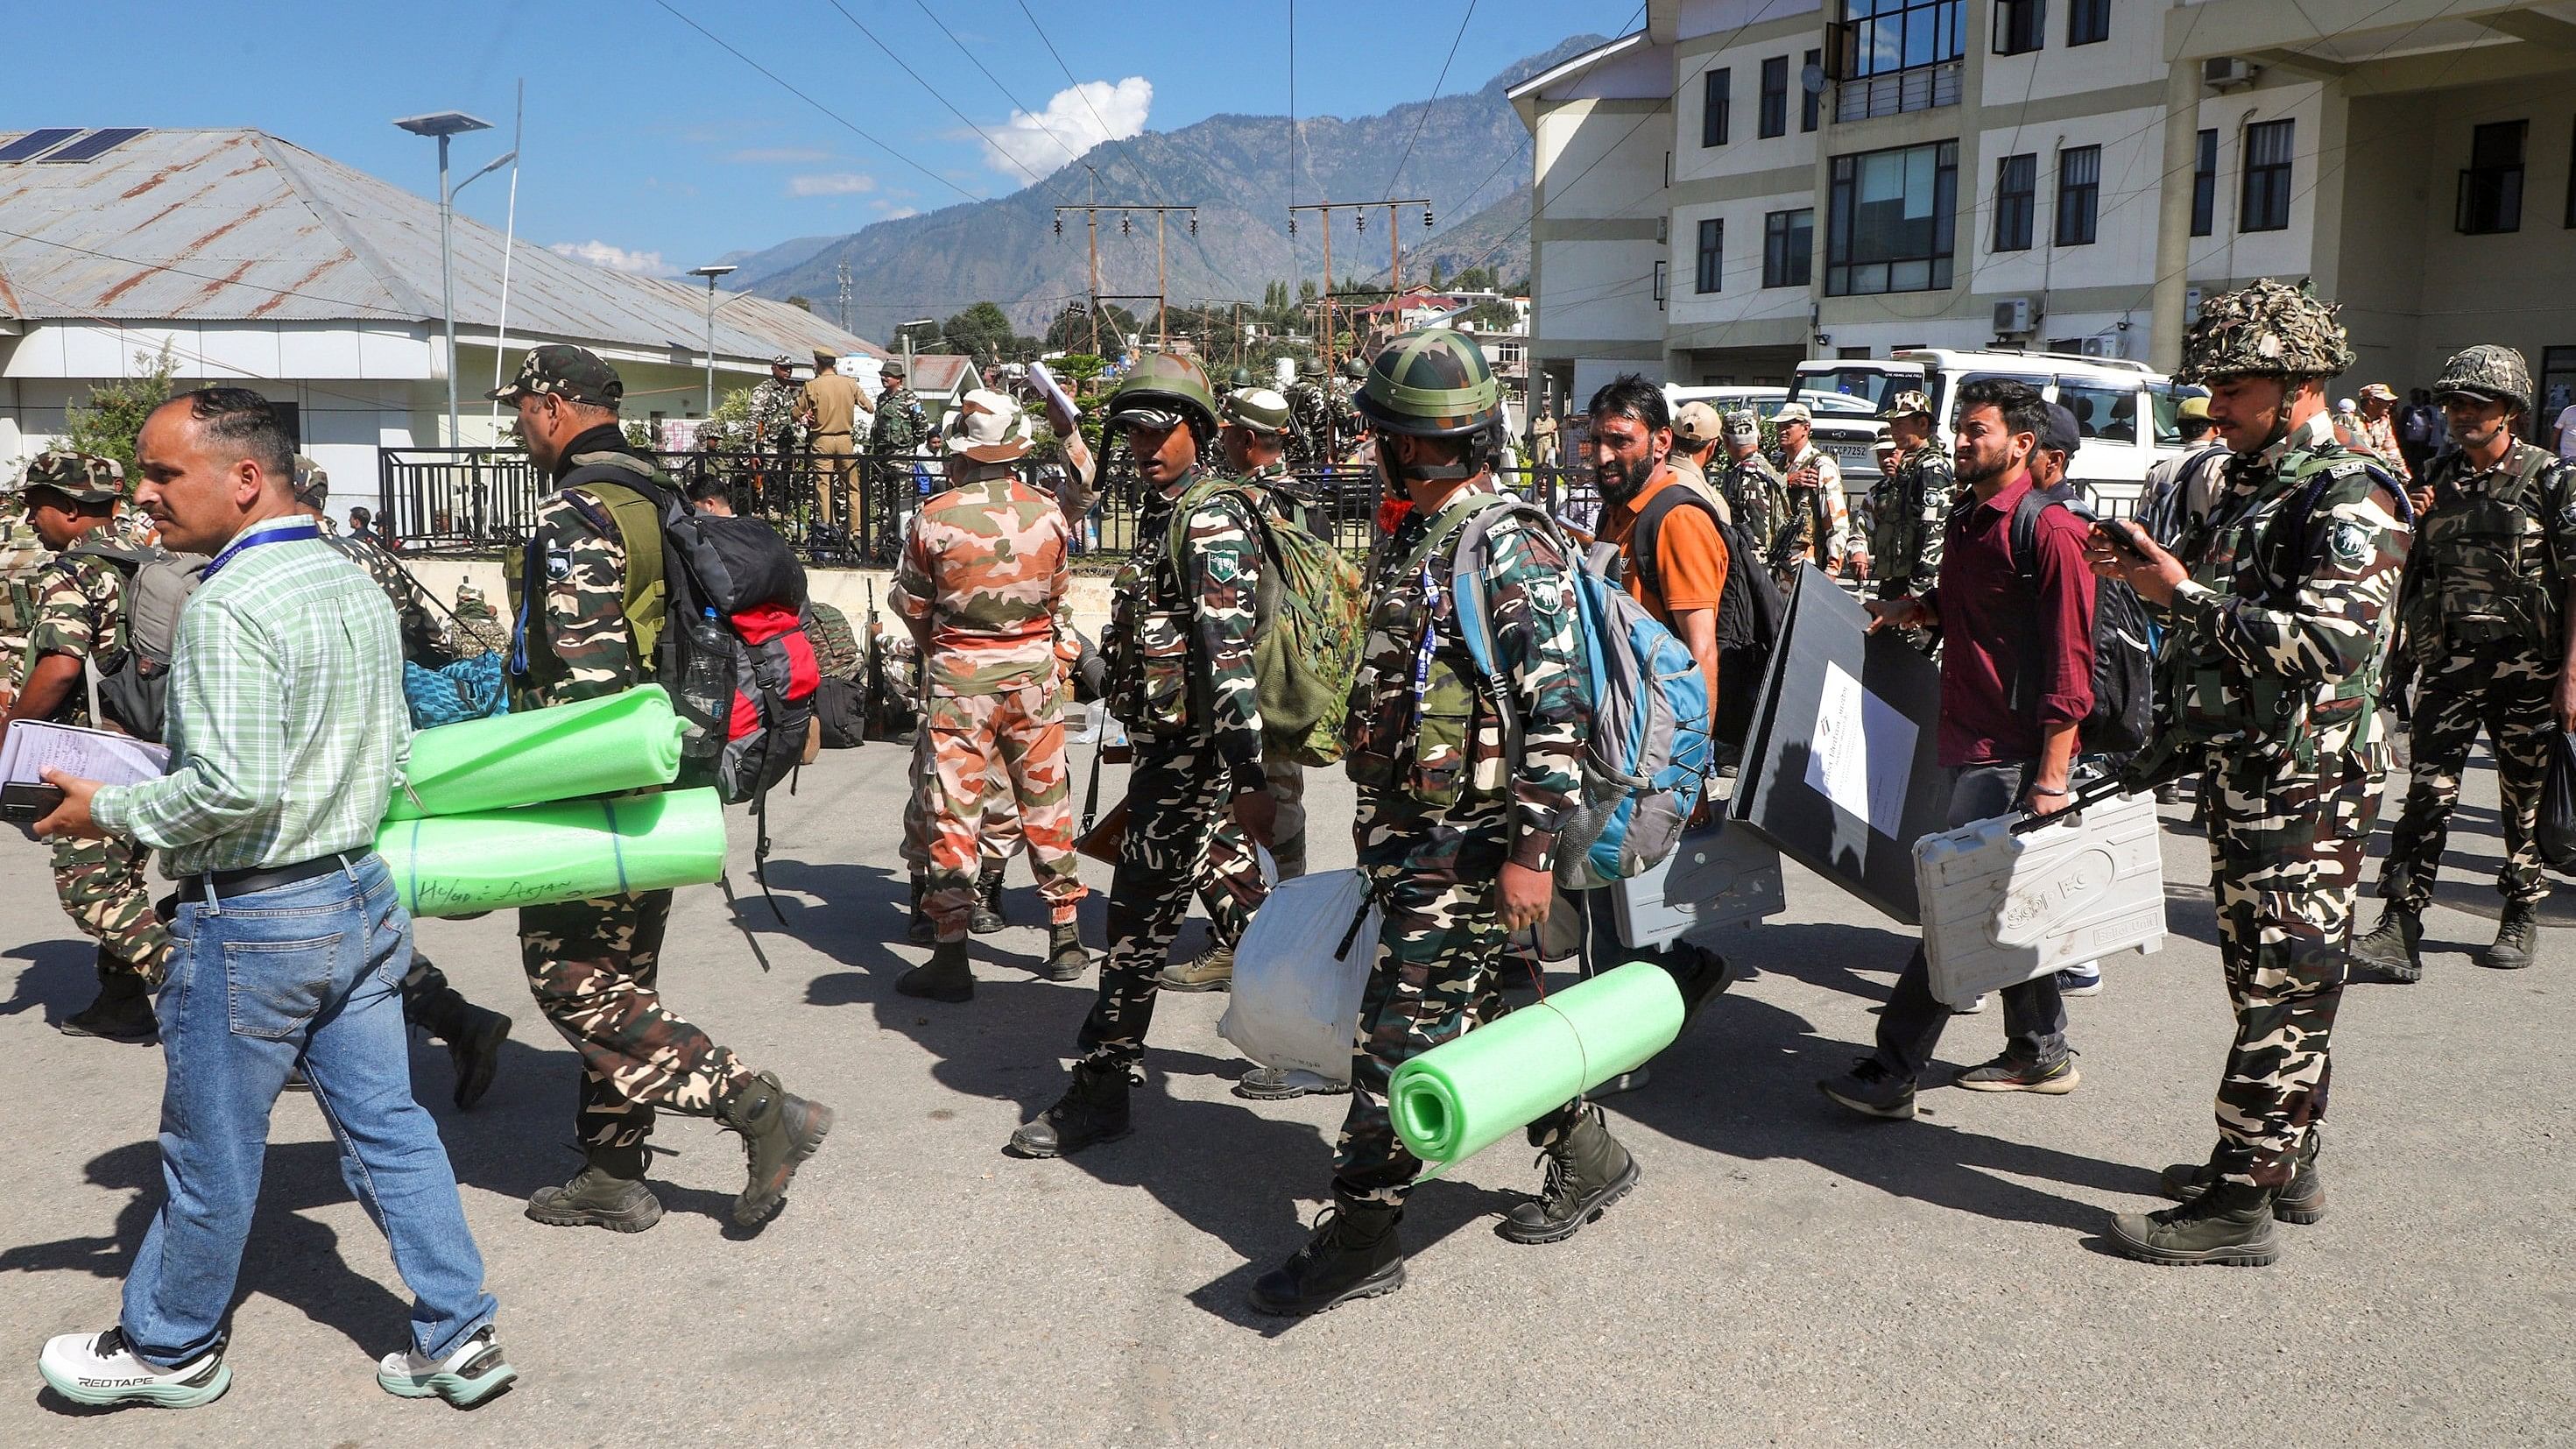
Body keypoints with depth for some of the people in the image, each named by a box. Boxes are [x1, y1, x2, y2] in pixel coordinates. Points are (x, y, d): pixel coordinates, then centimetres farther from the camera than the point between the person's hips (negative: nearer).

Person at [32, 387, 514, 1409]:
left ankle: (168, 1347, 30)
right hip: (363, 893, 8)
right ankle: (458, 1334, 17)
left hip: (254, 919, -8)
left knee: (210, 1150, 11)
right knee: (386, 1125, 13)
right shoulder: (356, 585, 8)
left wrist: (113, 811, -11)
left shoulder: (229, 605, -20)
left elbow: (232, 785, -25)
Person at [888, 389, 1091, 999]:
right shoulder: (1048, 513, -4)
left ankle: (951, 957, 3)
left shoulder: (935, 518, -13)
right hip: (1034, 671, 3)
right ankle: (1066, 938, 22)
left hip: (958, 676, -3)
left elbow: (911, 605, 0)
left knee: (951, 811, 3)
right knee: (1046, 802, 14)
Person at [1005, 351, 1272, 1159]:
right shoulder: (1163, 513, 16)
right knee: (1234, 888, 19)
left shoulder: (1211, 520, -15)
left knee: (1139, 918, -5)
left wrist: (1246, 777, -30)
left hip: (1190, 751, -10)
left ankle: (1100, 1091, 4)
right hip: (1168, 746, 10)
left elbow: (1229, 653, -25)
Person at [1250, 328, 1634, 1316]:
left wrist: (1532, 848, -23)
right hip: (1412, 837, 10)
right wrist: (1382, 829, 26)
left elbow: (1556, 712, -21)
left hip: (1464, 846, -9)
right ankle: (1587, 1160, 35)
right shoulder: (1421, 538, 14)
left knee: (1400, 1038, -5)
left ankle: (1359, 1240, 5)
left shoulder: (1513, 550, -16)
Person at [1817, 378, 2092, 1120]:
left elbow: (2071, 663, -18)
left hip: (2014, 753, -9)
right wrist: (1909, 608, 10)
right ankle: (2040, 1052, 29)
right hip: (1969, 744, 9)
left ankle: (1894, 1072, -6)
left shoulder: (2048, 529, -14)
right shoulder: (1966, 518, 14)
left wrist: (2052, 777, -21)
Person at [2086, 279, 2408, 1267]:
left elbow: (2324, 641, -27)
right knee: (2266, 980, 17)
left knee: (2281, 991, -5)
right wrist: (2147, 573, 6)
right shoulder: (2246, 487, 15)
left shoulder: (2352, 501, -14)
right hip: (2243, 776, 10)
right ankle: (2286, 1166, 29)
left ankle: (2240, 1205, 0)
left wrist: (2183, 592, -22)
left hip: (2306, 789, -10)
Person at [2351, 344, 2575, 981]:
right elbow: (2411, 567, 20)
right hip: (2447, 661, 3)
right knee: (2427, 790, -6)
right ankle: (2400, 931, -9)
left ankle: (2521, 918, 26)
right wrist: (2407, 522, -2)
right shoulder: (2439, 477, 10)